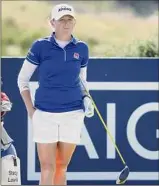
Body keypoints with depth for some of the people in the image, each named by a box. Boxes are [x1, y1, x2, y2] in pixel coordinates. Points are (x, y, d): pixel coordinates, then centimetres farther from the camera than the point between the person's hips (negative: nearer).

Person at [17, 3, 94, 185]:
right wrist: (30, 110, -1)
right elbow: (22, 79, 6)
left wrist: (86, 98, 0)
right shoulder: (40, 46, -2)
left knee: (61, 167, 6)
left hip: (73, 114, 2)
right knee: (47, 167, -6)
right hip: (44, 114, -2)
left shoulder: (81, 48, 5)